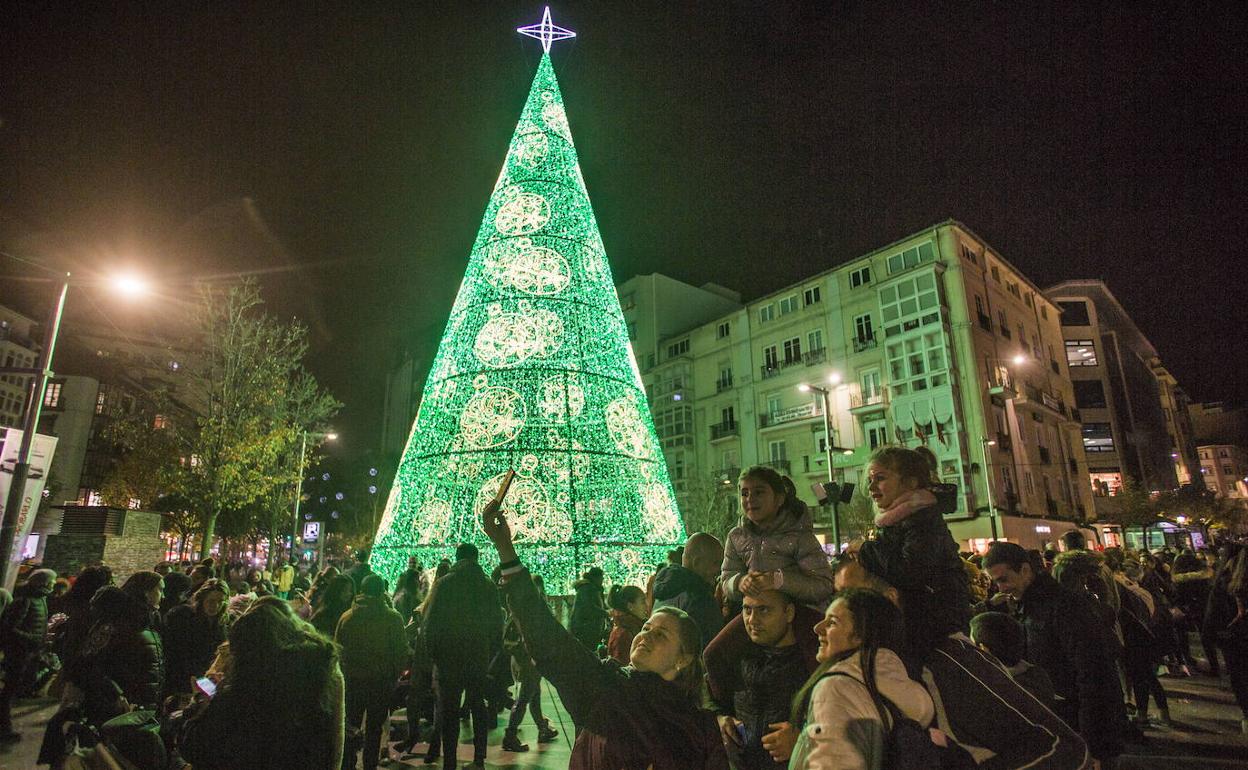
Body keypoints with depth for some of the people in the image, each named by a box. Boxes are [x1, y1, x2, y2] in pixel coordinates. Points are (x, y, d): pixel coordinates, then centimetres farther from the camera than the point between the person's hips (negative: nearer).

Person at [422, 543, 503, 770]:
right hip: (480, 658, 3)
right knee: (478, 708, 16)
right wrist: (491, 654, 12)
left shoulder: (443, 584, -9)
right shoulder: (489, 586, -1)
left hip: (448, 659, -3)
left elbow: (429, 624, -9)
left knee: (448, 712, 8)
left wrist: (433, 654, 2)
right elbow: (498, 625, 2)